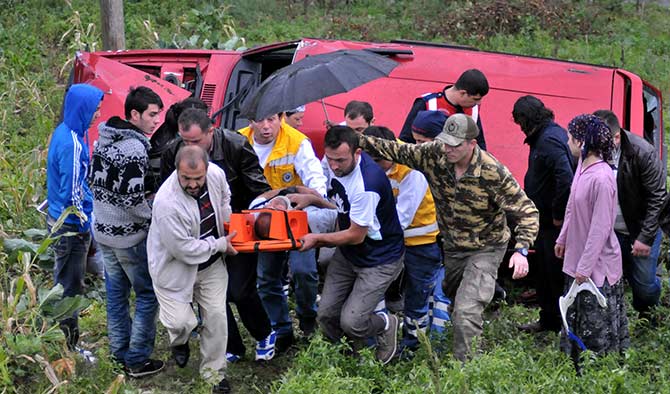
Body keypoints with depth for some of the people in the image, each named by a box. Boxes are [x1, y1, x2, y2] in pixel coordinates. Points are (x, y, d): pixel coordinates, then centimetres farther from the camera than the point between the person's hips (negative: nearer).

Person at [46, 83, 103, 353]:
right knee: (70, 284, 2)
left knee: (64, 280, 20)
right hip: (72, 226, -10)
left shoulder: (64, 132, 5)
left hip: (59, 218, 10)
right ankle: (68, 346, 13)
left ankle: (63, 337, 33)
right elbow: (73, 193, -23)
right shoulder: (71, 143, -26)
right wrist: (87, 225, -14)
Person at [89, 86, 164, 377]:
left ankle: (119, 353, 28)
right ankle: (137, 360, 9)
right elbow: (132, 198, -25)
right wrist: (155, 219, -10)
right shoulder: (135, 149, -23)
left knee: (116, 292, 18)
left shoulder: (104, 140, 5)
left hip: (103, 229, 9)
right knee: (148, 295, 4)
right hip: (129, 236, -8)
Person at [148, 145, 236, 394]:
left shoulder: (216, 173, -16)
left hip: (210, 263, 5)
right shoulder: (166, 203, -35)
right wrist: (221, 245, -16)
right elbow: (185, 249, -28)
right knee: (181, 322, -8)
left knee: (216, 316, 5)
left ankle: (214, 372, 25)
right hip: (175, 268, -5)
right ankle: (179, 342, 31)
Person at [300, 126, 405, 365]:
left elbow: (356, 236, -22)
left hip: (379, 260, -7)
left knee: (351, 322, -13)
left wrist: (318, 239, -10)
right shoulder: (336, 163, -8)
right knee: (326, 314, 0)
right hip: (347, 254, 7)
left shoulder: (367, 185, -33)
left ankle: (386, 324, 18)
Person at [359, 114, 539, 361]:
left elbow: (526, 211, -21)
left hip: (485, 250, -6)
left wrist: (521, 250, -34)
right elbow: (396, 150, -2)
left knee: (466, 312, -19)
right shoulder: (434, 155, -15)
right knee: (448, 301, 23)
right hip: (450, 246, 6)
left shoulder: (494, 173, -28)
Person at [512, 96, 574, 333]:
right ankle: (548, 320, 33)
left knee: (556, 273, -1)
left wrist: (558, 216, -22)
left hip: (555, 224, -11)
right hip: (546, 219, 11)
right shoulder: (550, 134, 12)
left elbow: (565, 180, -31)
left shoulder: (549, 140, -21)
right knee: (541, 269, 20)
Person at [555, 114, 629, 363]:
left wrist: (585, 266, -19)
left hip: (598, 263, -9)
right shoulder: (583, 164, 1)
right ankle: (577, 367, 34)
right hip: (577, 256, 9)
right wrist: (563, 238, 22)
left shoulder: (602, 178, -27)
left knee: (597, 321, 4)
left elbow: (601, 227, -24)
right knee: (575, 314, 20)